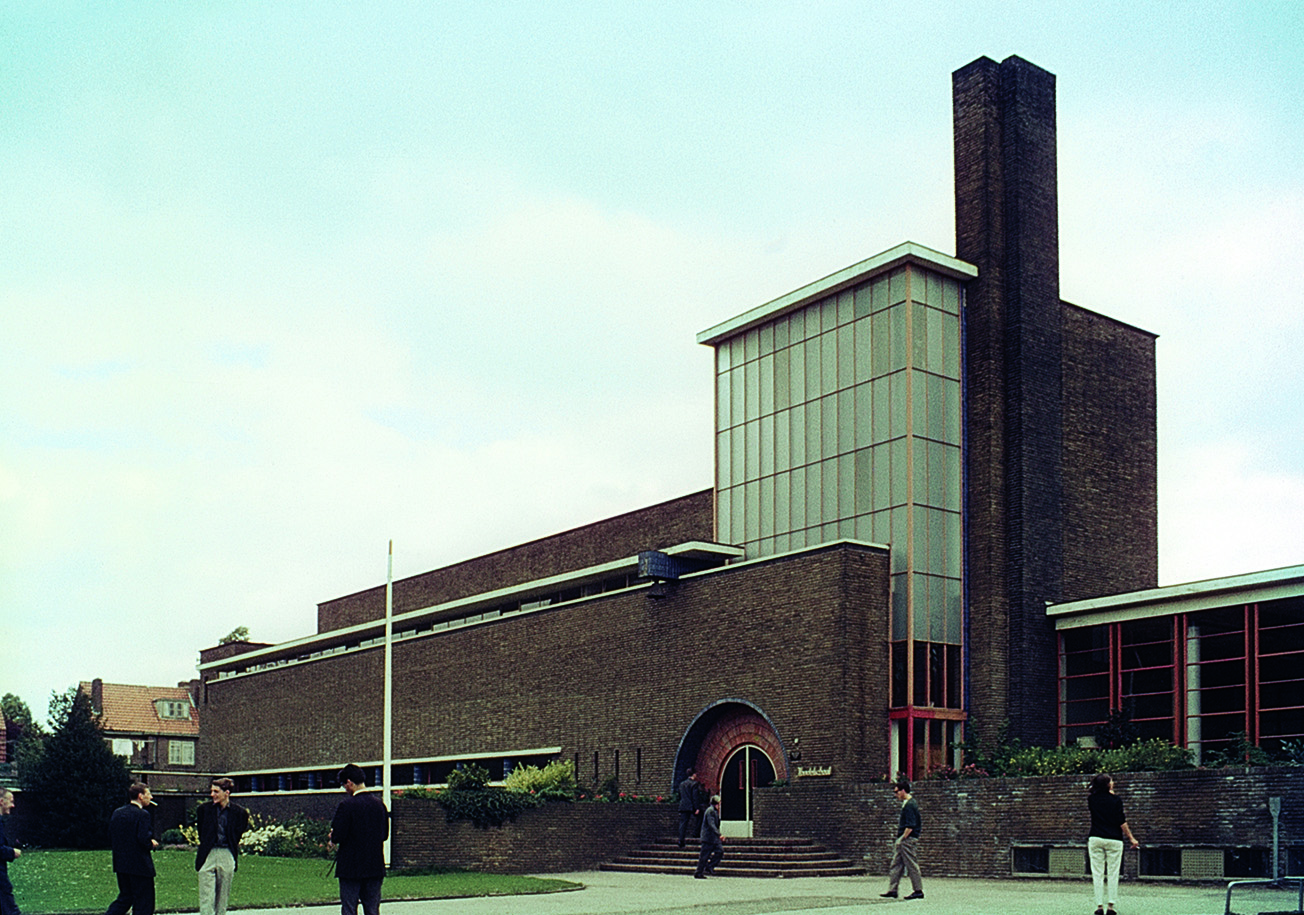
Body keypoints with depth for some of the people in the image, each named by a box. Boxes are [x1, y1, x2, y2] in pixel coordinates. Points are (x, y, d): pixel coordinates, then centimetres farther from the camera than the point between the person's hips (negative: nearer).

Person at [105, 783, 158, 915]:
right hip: (140, 864, -8)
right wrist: (152, 844, -3)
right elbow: (144, 839, -23)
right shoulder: (142, 815, -15)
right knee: (144, 904, 2)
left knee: (125, 897, 19)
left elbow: (111, 839, 10)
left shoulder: (117, 813, 9)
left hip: (120, 864, 8)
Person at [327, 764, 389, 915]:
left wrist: (331, 838, 6)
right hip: (375, 866, 5)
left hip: (351, 867, -5)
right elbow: (384, 834, 12)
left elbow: (339, 836, -15)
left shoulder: (346, 805, -13)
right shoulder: (379, 804, 6)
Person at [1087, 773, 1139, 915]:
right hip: (1113, 840, -2)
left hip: (1095, 839, 2)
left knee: (1097, 874, 2)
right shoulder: (1116, 800, -4)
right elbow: (1122, 822, -7)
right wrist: (1131, 838, 0)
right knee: (1113, 874, 3)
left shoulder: (1092, 799, 4)